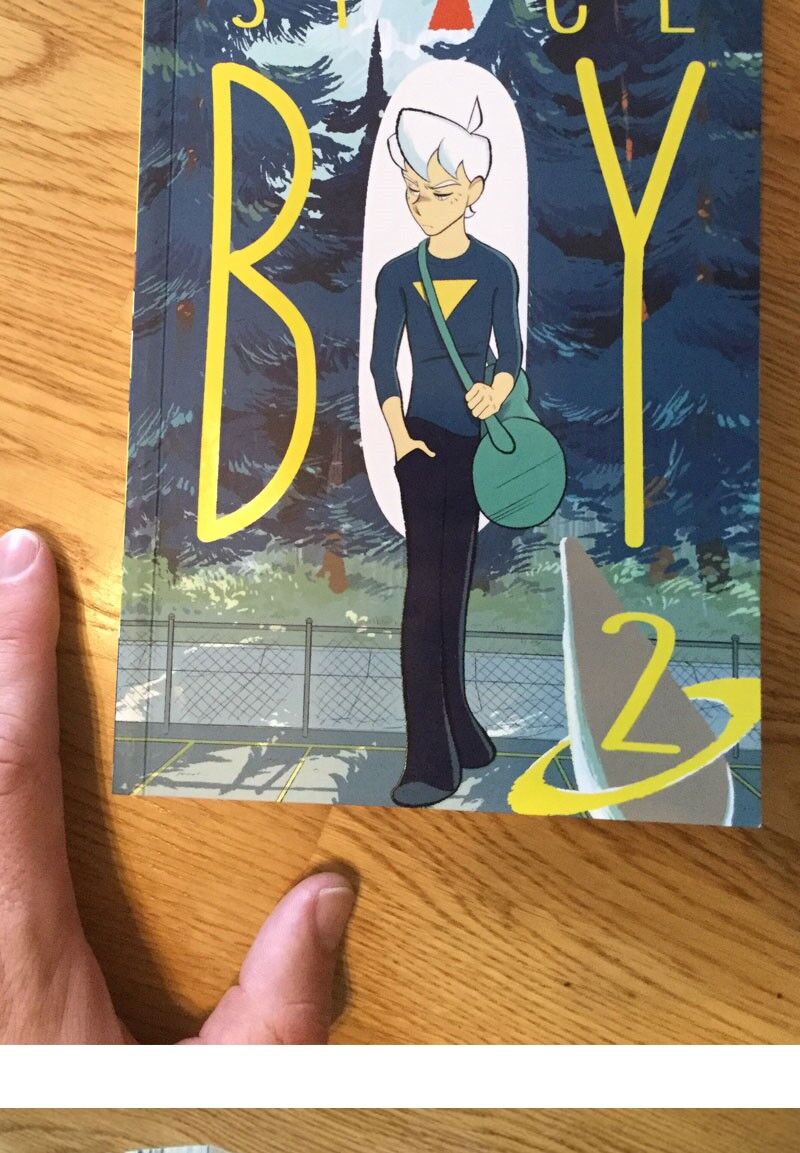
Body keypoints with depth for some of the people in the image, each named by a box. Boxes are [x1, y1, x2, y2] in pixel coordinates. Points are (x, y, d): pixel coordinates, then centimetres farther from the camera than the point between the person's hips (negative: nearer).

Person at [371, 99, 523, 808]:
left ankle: (454, 733, 21)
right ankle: (434, 759, 0)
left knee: (453, 587, 6)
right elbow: (382, 364, 3)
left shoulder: (496, 270, 6)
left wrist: (495, 394, -19)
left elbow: (511, 355, 3)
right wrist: (399, 437, -9)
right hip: (423, 436, 0)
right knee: (427, 588, -7)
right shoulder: (397, 275, 5)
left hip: (474, 437, 1)